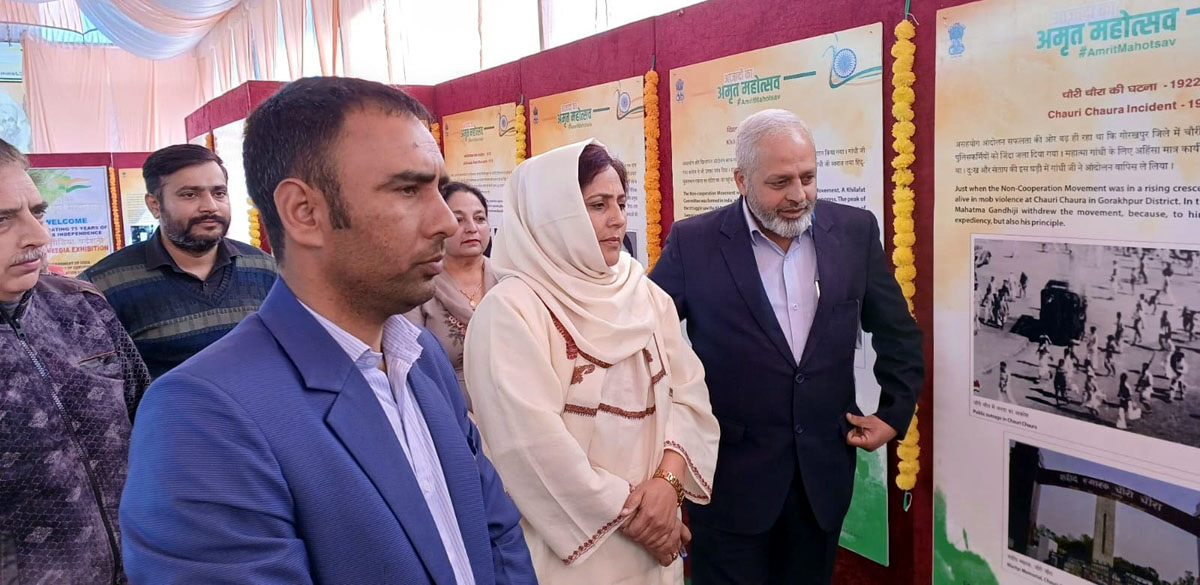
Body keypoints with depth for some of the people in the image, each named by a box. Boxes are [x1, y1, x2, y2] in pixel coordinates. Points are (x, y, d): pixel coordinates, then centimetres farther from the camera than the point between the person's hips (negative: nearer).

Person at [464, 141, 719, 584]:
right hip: (569, 542, -5)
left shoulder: (646, 296, 3)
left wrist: (668, 480, -14)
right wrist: (626, 514, -13)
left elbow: (688, 393, 1)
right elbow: (535, 445, -20)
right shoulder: (510, 310, -16)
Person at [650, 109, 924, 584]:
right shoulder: (693, 243, -9)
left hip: (824, 471, 3)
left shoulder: (855, 231, 0)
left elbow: (898, 332, 11)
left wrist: (895, 413, 7)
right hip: (729, 473, -3)